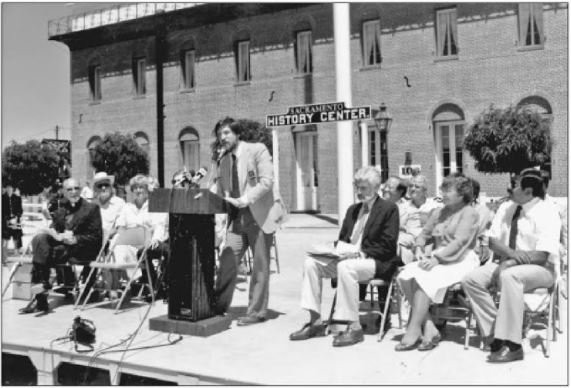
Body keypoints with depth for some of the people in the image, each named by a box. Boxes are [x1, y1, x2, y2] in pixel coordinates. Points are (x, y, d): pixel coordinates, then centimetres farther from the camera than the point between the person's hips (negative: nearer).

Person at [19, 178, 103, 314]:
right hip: (62, 244, 5)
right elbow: (53, 230, 11)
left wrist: (75, 239, -16)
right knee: (39, 238, -23)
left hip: (83, 248, -5)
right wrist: (58, 235, -13)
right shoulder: (60, 211, 21)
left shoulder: (91, 208, 4)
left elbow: (96, 237, -3)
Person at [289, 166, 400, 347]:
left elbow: (387, 246, -10)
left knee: (345, 267, -37)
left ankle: (354, 327, -28)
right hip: (349, 257, 7)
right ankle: (315, 322, -9)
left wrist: (362, 253, -19)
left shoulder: (389, 209, -1)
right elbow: (342, 239, 23)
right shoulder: (353, 209, 21)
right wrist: (341, 250, 0)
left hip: (376, 263, -7)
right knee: (310, 262, -12)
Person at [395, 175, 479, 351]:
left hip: (460, 261, -6)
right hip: (437, 259, 6)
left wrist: (437, 258, -23)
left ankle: (413, 330, -25)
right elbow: (424, 234, 21)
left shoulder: (469, 213, -1)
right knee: (406, 276, -22)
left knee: (423, 277, -31)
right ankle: (429, 328, -21)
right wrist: (419, 249, -2)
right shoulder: (438, 213, 22)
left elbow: (459, 242, -13)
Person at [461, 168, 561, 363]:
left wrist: (509, 263, -25)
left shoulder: (547, 213, -12)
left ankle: (512, 346, -33)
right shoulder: (506, 208, 7)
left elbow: (541, 255, -20)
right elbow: (492, 241, 3)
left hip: (538, 269, -6)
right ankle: (494, 336, -15)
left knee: (510, 276, -39)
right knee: (470, 280, -17)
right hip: (505, 263, 7)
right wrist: (510, 252, -18)